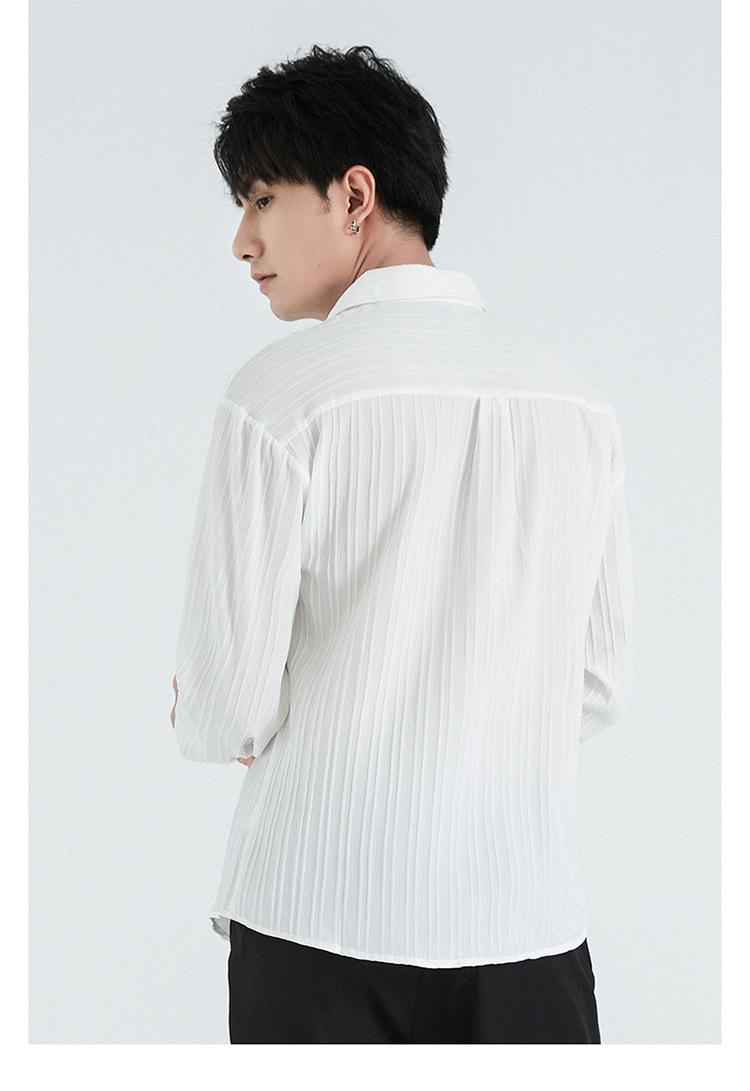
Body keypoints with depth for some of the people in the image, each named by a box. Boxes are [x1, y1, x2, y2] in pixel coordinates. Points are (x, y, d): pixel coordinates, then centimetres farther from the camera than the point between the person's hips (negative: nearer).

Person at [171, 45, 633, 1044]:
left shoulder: (281, 394, -10)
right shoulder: (579, 403, 5)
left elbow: (225, 708, -9)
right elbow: (601, 686, 10)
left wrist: (204, 723, 13)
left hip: (323, 922, -3)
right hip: (530, 921, 4)